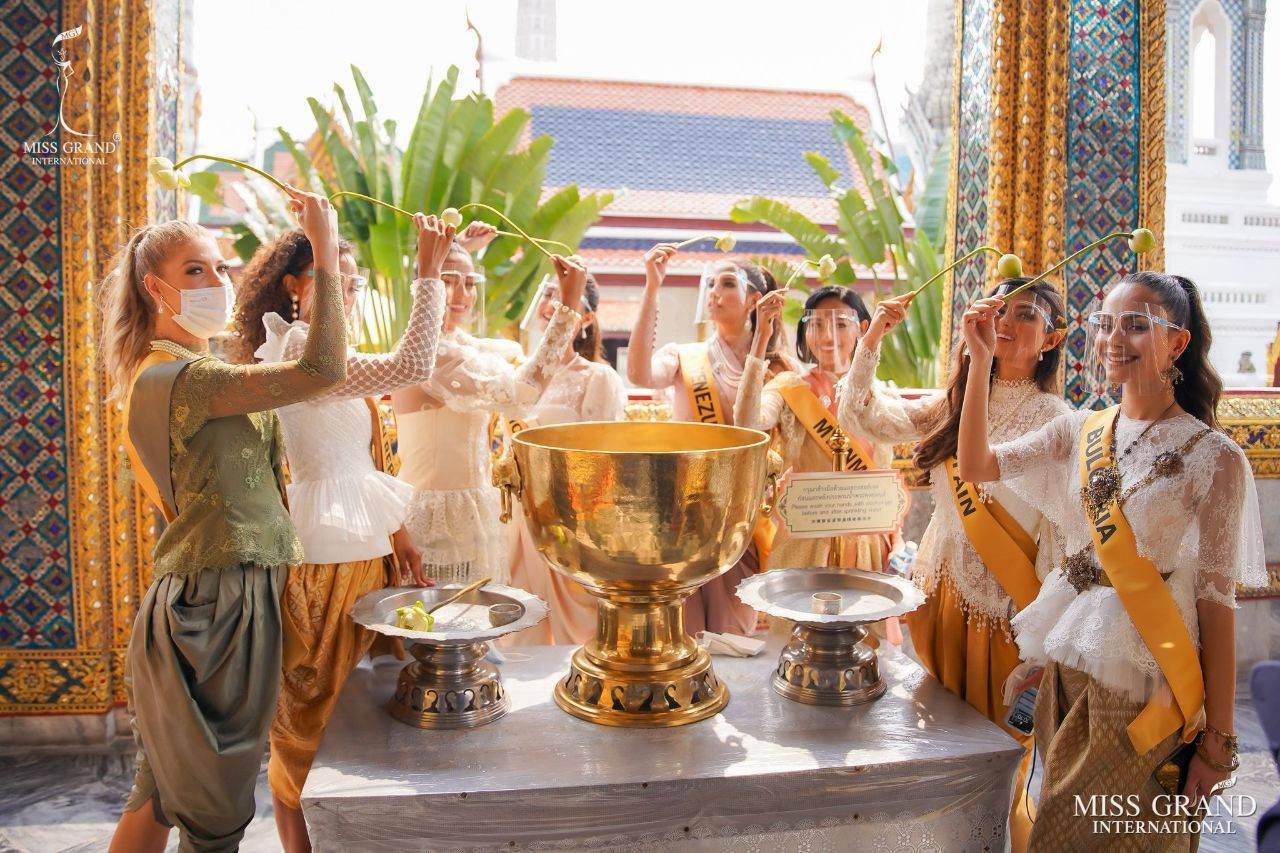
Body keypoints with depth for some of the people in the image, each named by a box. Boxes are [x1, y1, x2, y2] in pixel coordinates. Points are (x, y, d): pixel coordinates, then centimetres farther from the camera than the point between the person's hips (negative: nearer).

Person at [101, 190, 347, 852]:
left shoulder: (207, 368, 14)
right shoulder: (170, 377, -19)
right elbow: (322, 372, -30)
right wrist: (325, 249, -25)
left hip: (240, 593, 10)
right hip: (213, 605, -10)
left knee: (160, 795, 22)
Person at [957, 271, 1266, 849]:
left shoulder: (1213, 457, -10)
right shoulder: (1080, 432, 4)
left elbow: (1216, 598, -10)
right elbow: (976, 467, -4)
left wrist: (1218, 738, -8)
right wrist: (981, 362, -11)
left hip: (1146, 686, -5)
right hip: (1070, 667, 5)